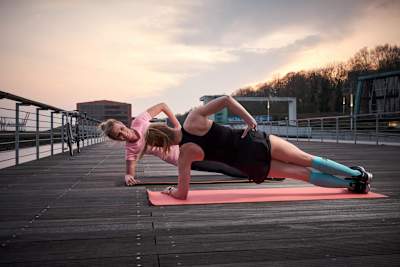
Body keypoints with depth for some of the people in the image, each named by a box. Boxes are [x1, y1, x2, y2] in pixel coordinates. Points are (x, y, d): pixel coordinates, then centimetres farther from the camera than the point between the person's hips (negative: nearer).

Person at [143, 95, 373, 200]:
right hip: (253, 140, 2)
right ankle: (358, 174, 24)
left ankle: (350, 183, 19)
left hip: (249, 164, -2)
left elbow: (182, 194, -7)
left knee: (305, 174, 15)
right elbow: (226, 99, -10)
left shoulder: (185, 154, -7)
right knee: (309, 160, 14)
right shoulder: (194, 118, -3)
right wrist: (249, 119, -2)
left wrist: (170, 191, 14)